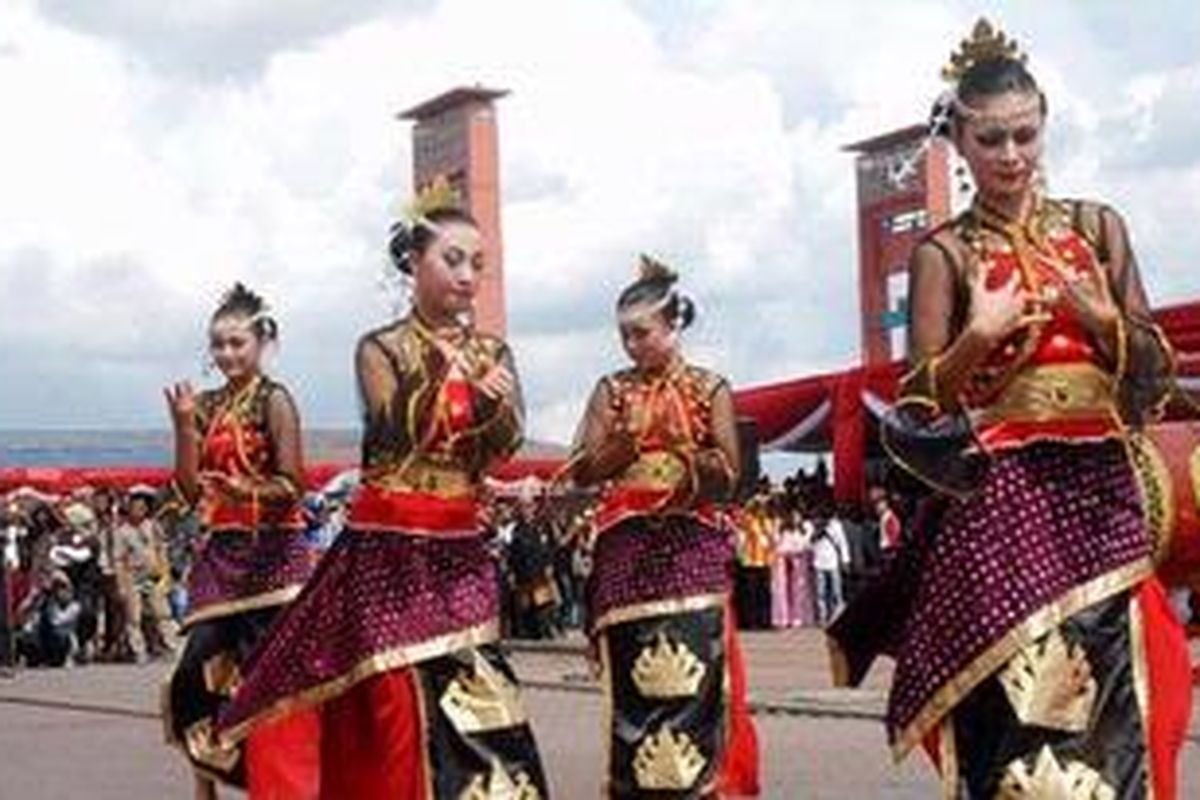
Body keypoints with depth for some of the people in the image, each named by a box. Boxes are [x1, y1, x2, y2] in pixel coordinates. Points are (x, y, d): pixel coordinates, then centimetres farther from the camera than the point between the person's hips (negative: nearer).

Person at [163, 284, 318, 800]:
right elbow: (189, 493, 6)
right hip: (220, 553, 6)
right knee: (201, 667, 2)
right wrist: (184, 425, -5)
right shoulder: (207, 406, 11)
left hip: (271, 553, -6)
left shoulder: (274, 400, -5)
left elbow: (292, 486, -11)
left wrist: (249, 492, -31)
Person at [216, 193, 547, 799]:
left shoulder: (492, 354, 9)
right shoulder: (381, 350, -1)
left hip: (462, 553, 4)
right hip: (389, 551, -3)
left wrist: (497, 402, -25)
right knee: (396, 706, -4)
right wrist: (436, 364, -26)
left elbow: (508, 443, -5)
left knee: (470, 704, 1)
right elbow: (397, 435, -16)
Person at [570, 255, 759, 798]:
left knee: (690, 675, -10)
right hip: (625, 549, 1)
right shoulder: (612, 392, 9)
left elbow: (728, 478, 3)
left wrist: (697, 459, -16)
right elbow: (580, 471, 3)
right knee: (631, 679, -2)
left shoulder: (710, 389, 5)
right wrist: (623, 441, -13)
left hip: (692, 546, -1)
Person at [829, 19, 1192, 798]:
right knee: (1012, 709, -8)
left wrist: (1099, 318, -7)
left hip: (1099, 491, 3)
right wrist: (978, 337, -16)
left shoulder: (1098, 228, 10)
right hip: (999, 497, -3)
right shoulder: (945, 253, 3)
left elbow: (1155, 377, 10)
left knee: (1110, 709, 1)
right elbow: (921, 405, -2)